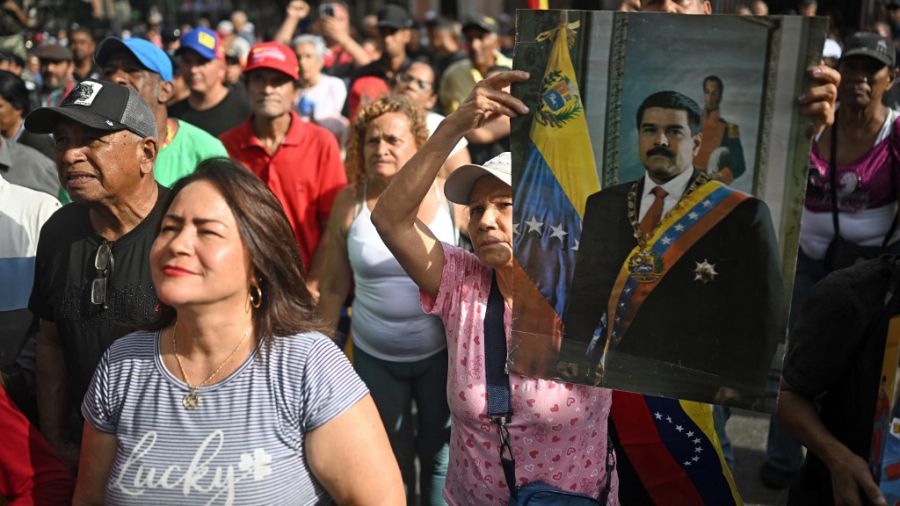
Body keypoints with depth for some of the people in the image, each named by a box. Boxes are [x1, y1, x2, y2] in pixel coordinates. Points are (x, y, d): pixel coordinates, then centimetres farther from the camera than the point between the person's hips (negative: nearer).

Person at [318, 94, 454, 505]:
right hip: (375, 356, 1)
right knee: (392, 459, 17)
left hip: (440, 350, -1)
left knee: (439, 453, 13)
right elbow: (335, 283, 1)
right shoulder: (349, 202, -6)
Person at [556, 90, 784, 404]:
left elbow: (760, 317, -4)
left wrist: (737, 389, -11)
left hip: (694, 388, -3)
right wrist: (571, 362, -1)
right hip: (611, 382, 3)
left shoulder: (742, 214, -3)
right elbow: (584, 293, 10)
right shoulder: (603, 206, 9)